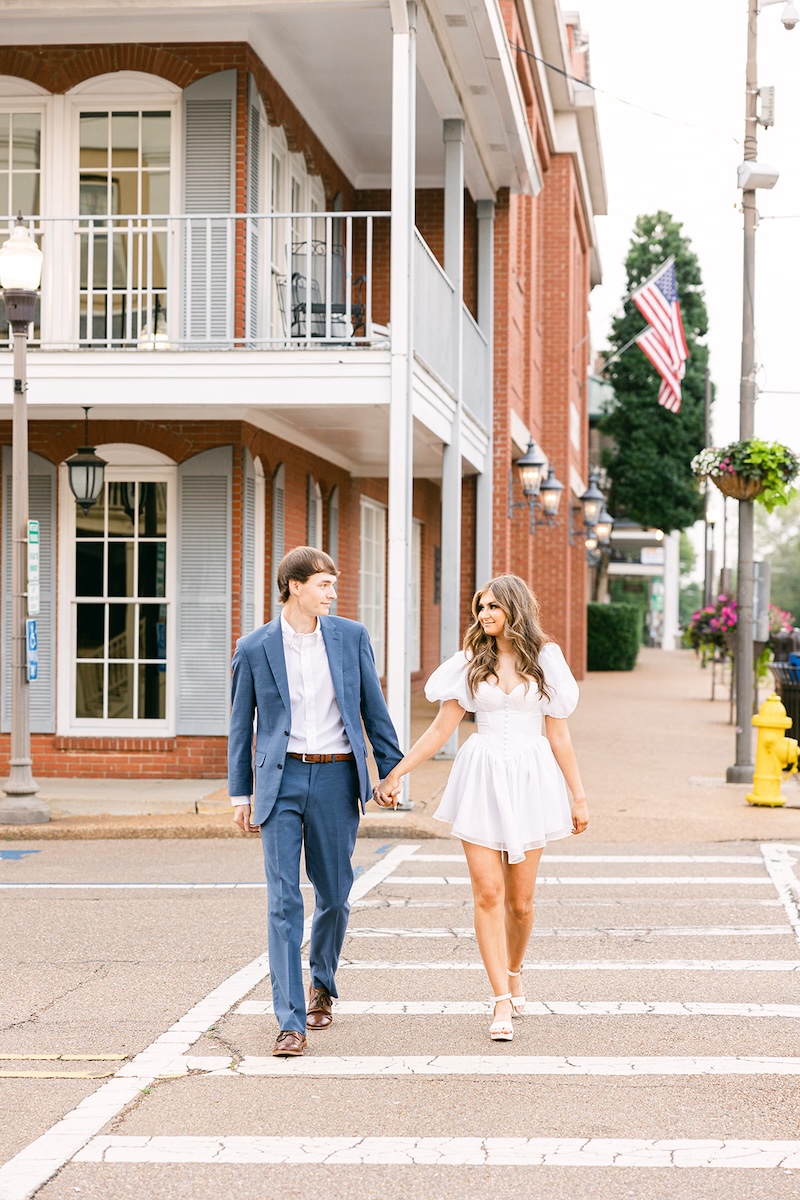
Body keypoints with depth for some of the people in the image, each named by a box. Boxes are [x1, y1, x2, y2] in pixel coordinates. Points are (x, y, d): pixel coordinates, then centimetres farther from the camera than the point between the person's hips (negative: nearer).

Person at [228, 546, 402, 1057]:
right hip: (281, 779, -1)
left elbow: (374, 708, 10)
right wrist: (240, 794, 8)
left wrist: (391, 769, 7)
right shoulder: (255, 647, 2)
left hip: (336, 778, 2)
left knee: (334, 895, 11)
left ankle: (322, 984, 38)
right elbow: (241, 725, 9)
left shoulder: (351, 637, 4)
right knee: (284, 900, -7)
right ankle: (292, 1022, -7)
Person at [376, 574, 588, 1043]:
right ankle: (502, 1002, -5)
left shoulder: (545, 659, 5)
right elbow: (442, 727, 7)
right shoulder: (472, 662, 7)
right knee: (488, 894, -8)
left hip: (530, 779, 0)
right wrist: (396, 772, 3)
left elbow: (559, 735, 7)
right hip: (481, 778, 0)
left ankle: (514, 973, 33)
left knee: (520, 900, 4)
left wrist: (579, 796, 5)